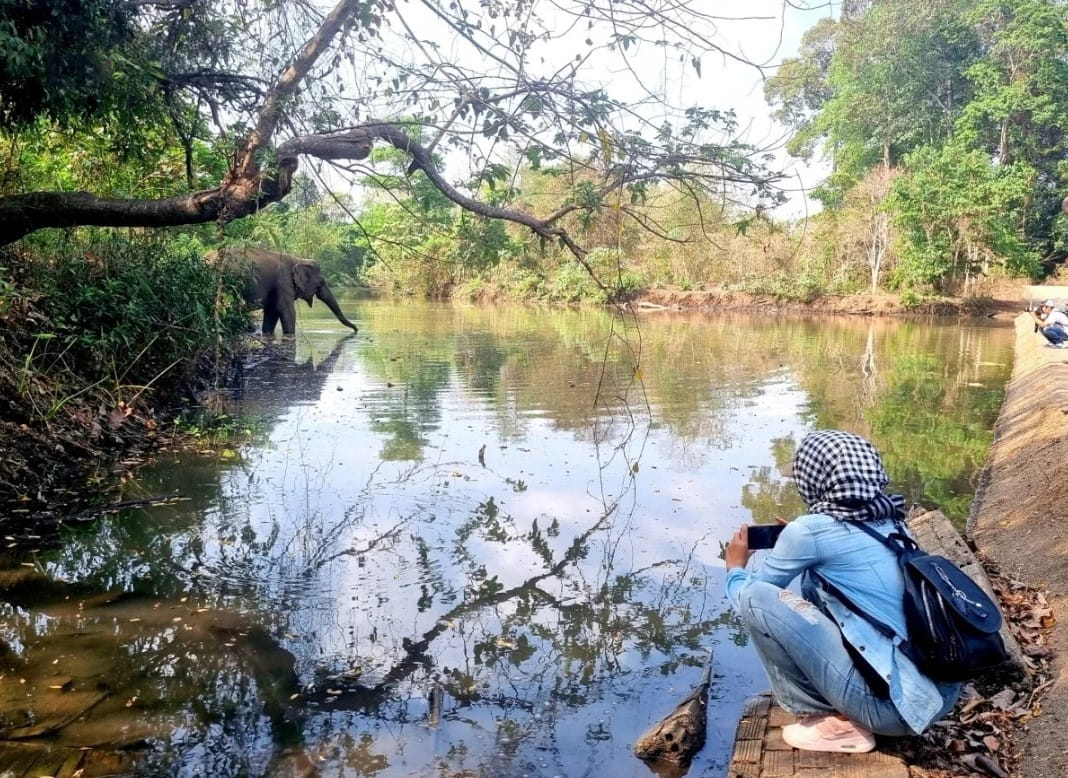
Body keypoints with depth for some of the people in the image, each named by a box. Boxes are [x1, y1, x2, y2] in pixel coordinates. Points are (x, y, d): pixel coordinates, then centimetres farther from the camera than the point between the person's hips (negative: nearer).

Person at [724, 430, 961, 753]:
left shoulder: (812, 531, -11)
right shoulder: (890, 523, 9)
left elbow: (747, 595, 5)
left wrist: (735, 567, 26)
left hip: (894, 703, -8)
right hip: (938, 694, 8)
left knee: (757, 598, -9)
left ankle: (834, 723, 3)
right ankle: (844, 712, 20)